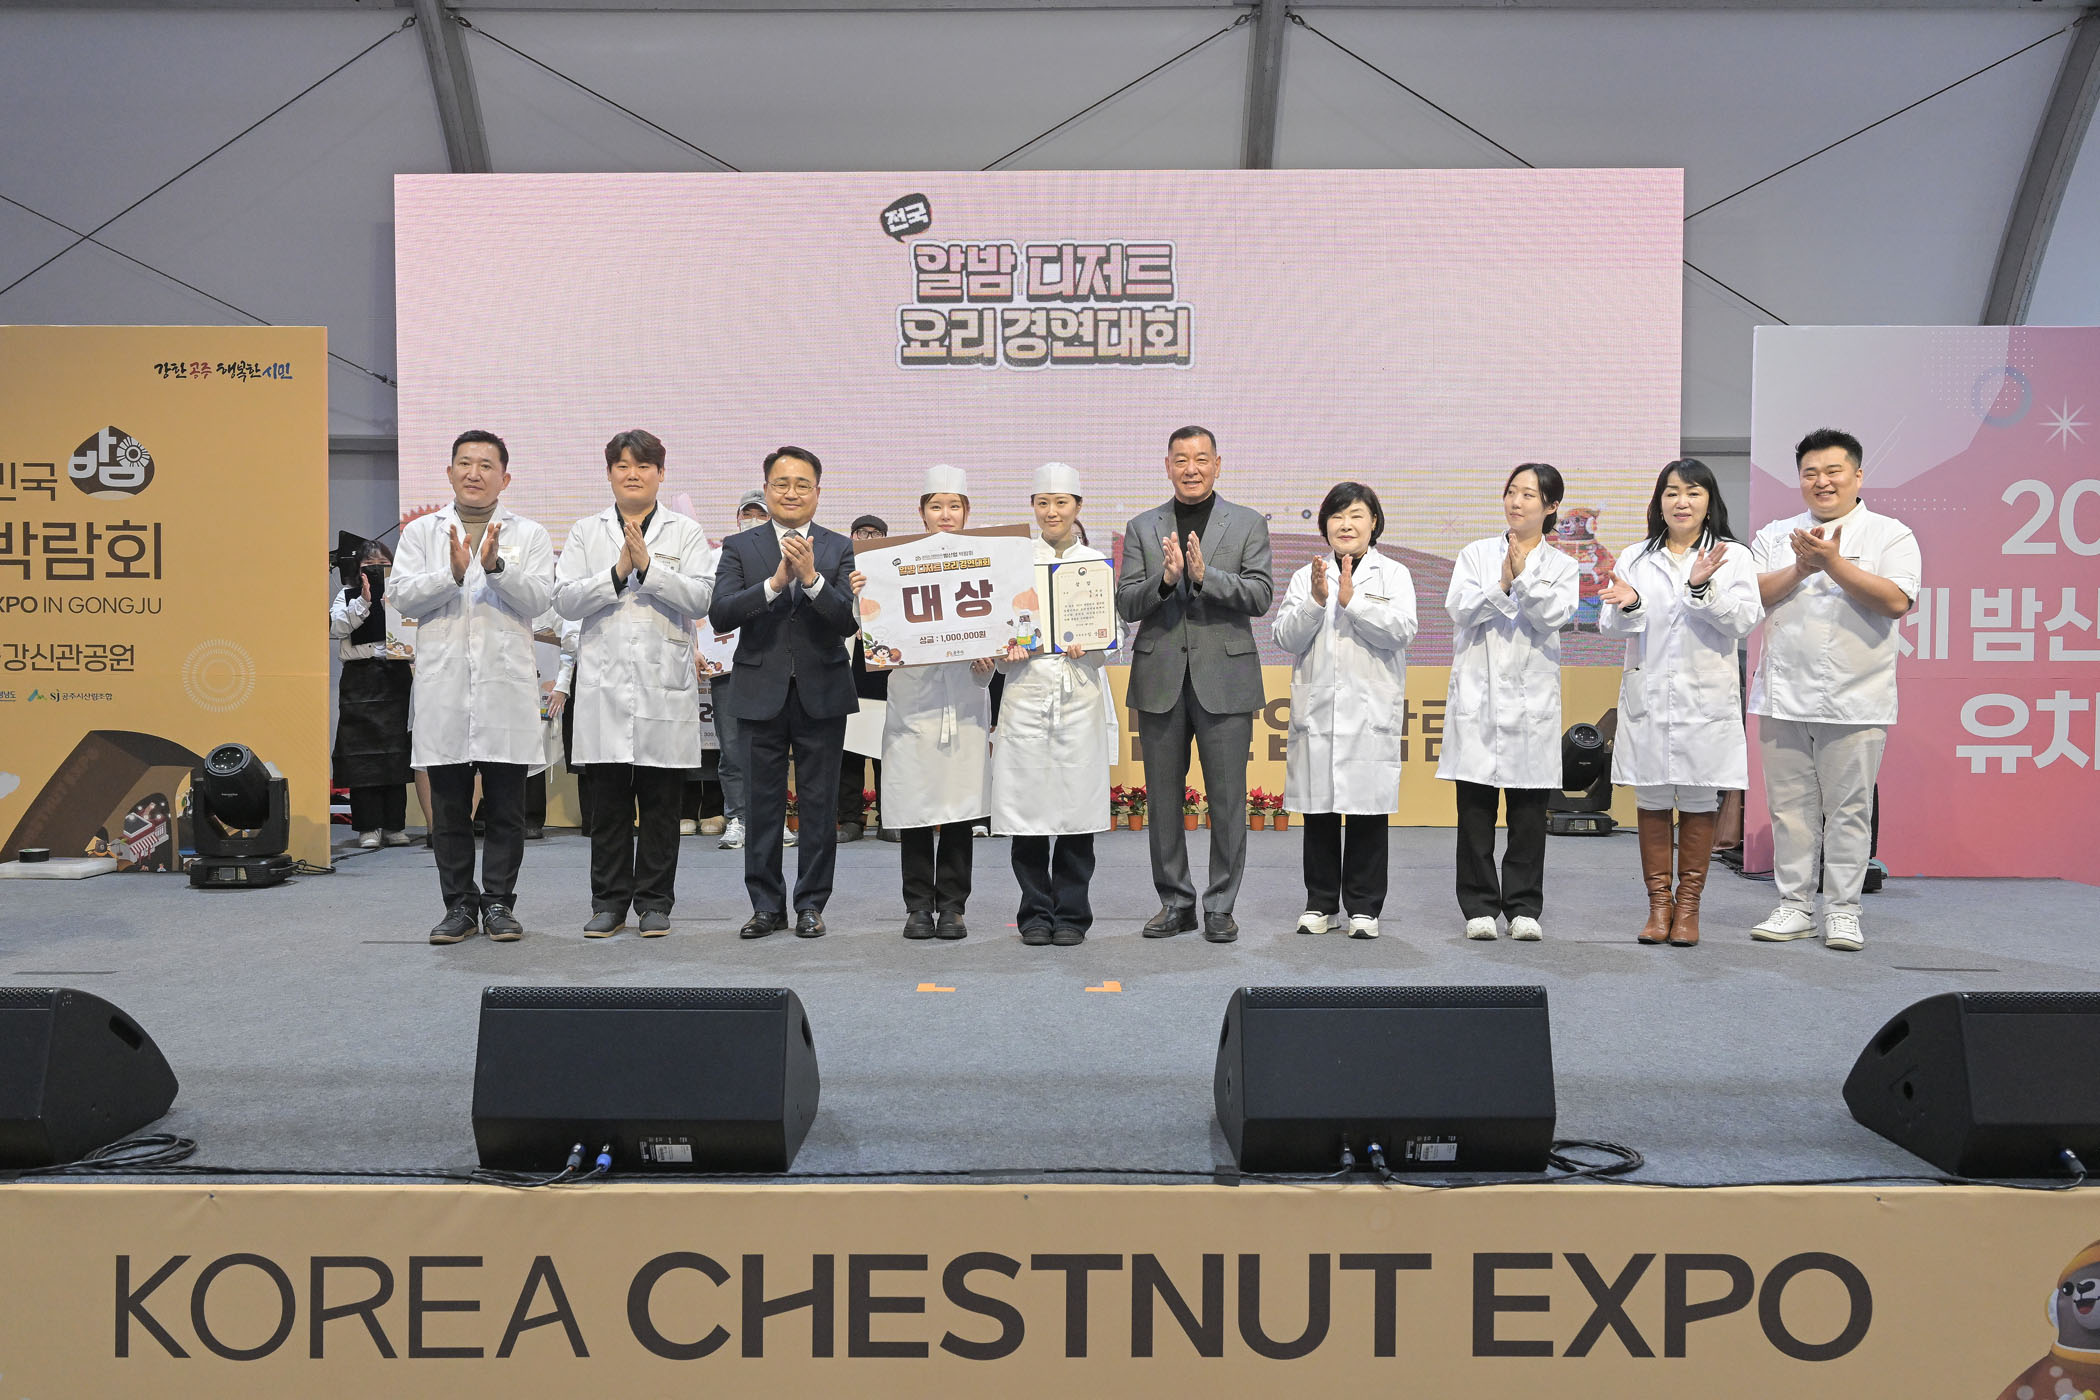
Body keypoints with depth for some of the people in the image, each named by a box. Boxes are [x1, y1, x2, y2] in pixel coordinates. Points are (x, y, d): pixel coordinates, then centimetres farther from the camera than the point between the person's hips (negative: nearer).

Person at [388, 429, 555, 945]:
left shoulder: (528, 536, 9)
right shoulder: (421, 532, 12)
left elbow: (538, 599, -5)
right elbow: (404, 597, -1)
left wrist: (495, 566, -19)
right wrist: (453, 574, -16)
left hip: (506, 688, -1)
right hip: (444, 687, 1)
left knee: (506, 807, 3)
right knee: (449, 809, 6)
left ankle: (499, 903, 12)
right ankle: (459, 906, 14)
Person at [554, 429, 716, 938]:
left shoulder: (685, 532, 7)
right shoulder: (586, 532, 11)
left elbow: (700, 598, -6)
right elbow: (564, 600, 1)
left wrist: (648, 566, -15)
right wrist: (616, 573, -12)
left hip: (665, 686, -1)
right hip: (604, 686, 1)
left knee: (660, 802, 4)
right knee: (607, 803, 5)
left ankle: (654, 902, 13)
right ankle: (609, 902, 14)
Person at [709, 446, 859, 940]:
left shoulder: (839, 549, 4)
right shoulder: (739, 548, 4)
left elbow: (849, 621, -8)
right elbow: (720, 615, -10)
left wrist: (811, 578, -22)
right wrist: (774, 582, -22)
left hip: (822, 694, 0)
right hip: (762, 694, 0)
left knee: (820, 806, 5)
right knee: (762, 804, 6)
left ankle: (811, 904, 15)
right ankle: (766, 904, 16)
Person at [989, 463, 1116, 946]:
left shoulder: (1098, 563, 9)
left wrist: (1086, 648, -12)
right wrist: (1008, 650, -12)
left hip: (1081, 694, 0)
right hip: (1027, 693, 0)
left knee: (1077, 807, 0)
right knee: (1028, 805, -1)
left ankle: (1071, 914, 11)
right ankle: (1036, 913, 11)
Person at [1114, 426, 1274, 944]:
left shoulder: (1249, 525, 6)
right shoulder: (1142, 528, 10)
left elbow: (1260, 596, -5)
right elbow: (1125, 604, 2)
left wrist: (1206, 575, -19)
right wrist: (1165, 578, -16)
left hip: (1224, 677, -2)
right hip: (1161, 678, 2)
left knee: (1227, 797, 0)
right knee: (1163, 796, 7)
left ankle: (1220, 906, 11)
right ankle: (1175, 902, 19)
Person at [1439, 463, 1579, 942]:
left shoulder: (1562, 566, 9)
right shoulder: (1475, 554, 10)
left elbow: (1555, 615, -8)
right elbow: (1458, 608, -5)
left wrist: (1524, 576, -19)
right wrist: (1501, 587, -19)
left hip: (1531, 698, 0)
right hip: (1477, 696, 0)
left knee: (1529, 810, 3)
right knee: (1475, 808, 1)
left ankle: (1524, 908, 11)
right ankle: (1480, 907, 9)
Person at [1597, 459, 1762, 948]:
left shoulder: (1733, 556, 4)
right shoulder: (1636, 558, 10)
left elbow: (1744, 622, -6)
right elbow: (1610, 625, 6)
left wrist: (1702, 588, -20)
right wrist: (1626, 606, -16)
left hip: (1706, 699, -2)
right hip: (1647, 696, 2)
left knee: (1699, 803, 4)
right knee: (1651, 801, 5)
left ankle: (1688, 906, 14)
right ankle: (1659, 903, 15)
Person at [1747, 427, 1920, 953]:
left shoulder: (1890, 535, 3)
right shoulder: (1774, 536, 12)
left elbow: (1896, 600, -13)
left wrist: (1831, 561, -16)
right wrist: (1800, 569, -11)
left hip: (1854, 702, -3)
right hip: (1784, 697, 3)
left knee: (1849, 808, 2)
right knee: (1790, 806, 7)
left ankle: (1842, 910, 11)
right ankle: (1795, 905, 16)